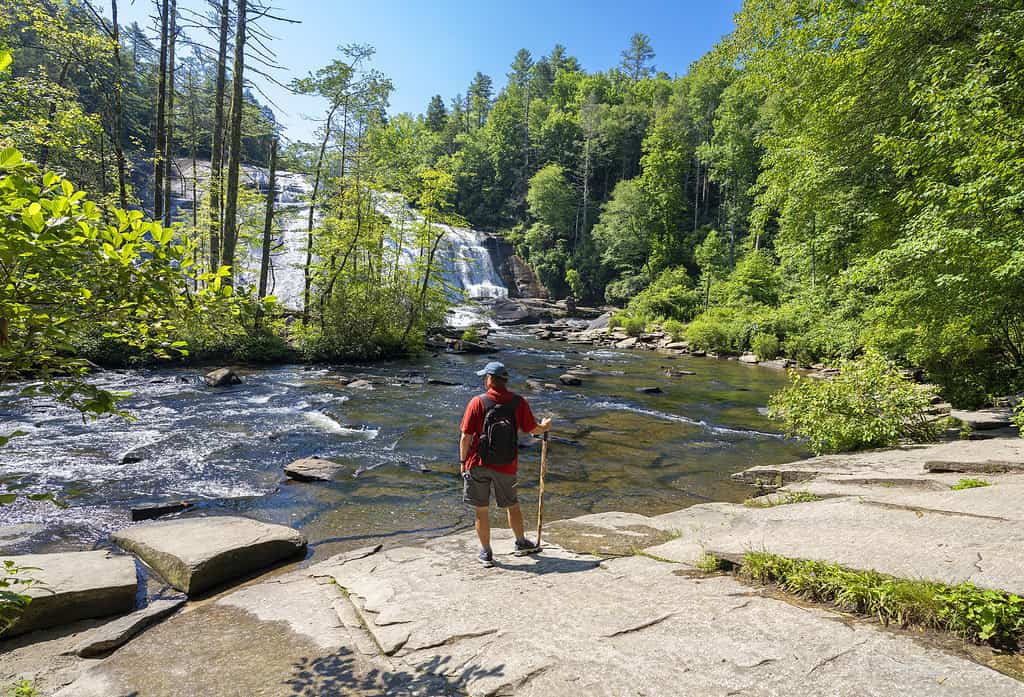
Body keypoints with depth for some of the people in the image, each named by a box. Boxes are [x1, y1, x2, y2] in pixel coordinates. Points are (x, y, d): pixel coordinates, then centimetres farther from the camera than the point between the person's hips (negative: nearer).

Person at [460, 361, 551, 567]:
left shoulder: (478, 402, -12)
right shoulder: (518, 402, -6)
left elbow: (466, 437, -11)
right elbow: (532, 429, 1)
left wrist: (463, 461, 2)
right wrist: (545, 427, 24)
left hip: (478, 464, -2)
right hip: (507, 466, 3)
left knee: (482, 509, 10)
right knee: (512, 505, 22)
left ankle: (486, 553, 20)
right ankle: (521, 544, 37)